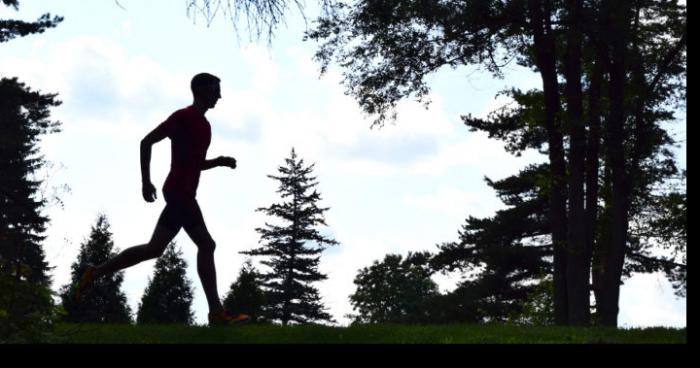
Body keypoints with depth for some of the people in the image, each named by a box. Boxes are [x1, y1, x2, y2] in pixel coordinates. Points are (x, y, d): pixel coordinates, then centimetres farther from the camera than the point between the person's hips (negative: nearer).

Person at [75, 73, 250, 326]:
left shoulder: (204, 125, 21)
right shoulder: (183, 117, -7)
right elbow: (146, 142, -9)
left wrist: (219, 162, 12)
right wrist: (146, 181, -13)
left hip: (182, 195, 10)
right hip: (179, 192, -10)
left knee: (154, 248, 10)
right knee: (206, 245, -12)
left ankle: (96, 272, 15)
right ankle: (217, 313, -13)